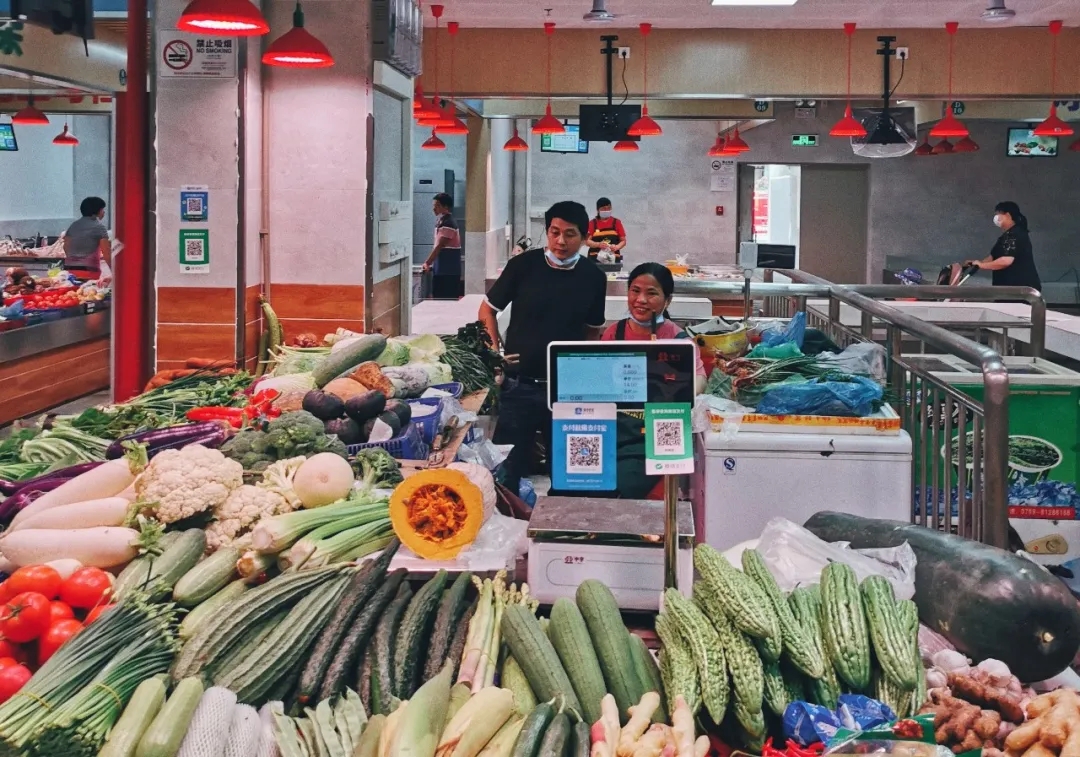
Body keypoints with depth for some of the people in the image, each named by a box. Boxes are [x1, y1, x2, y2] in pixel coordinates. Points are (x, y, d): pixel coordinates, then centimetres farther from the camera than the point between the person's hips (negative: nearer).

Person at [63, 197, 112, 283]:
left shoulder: (73, 226, 14)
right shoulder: (99, 226, -4)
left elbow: (66, 248, 17)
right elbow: (106, 252, -9)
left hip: (70, 269, 6)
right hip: (89, 270, -6)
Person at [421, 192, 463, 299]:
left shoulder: (448, 224, -16)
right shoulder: (441, 221, 14)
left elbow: (439, 246, -18)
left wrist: (427, 263, -15)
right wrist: (430, 263, 14)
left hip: (448, 271, -10)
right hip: (441, 270, 10)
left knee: (447, 300, -8)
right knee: (438, 298, 11)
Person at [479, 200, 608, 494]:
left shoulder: (593, 277, -1)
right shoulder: (523, 265, -5)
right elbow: (487, 310, 7)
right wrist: (497, 352, -1)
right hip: (519, 385, -1)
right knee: (508, 469, 5)